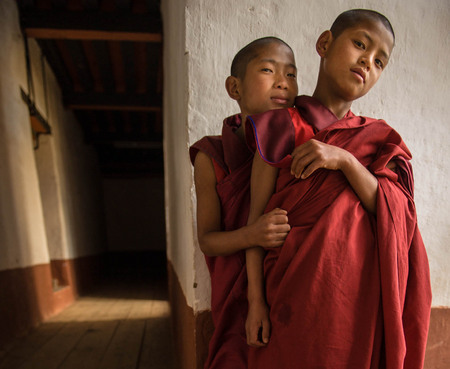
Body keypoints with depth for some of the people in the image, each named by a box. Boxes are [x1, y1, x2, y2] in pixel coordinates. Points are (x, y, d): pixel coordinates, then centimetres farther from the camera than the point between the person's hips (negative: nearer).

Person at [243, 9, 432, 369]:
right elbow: (257, 217, -5)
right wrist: (256, 299, -7)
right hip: (299, 295, -2)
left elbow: (400, 215, -5)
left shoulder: (379, 138, 8)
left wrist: (345, 160, -18)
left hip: (363, 296, 3)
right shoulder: (283, 128, -3)